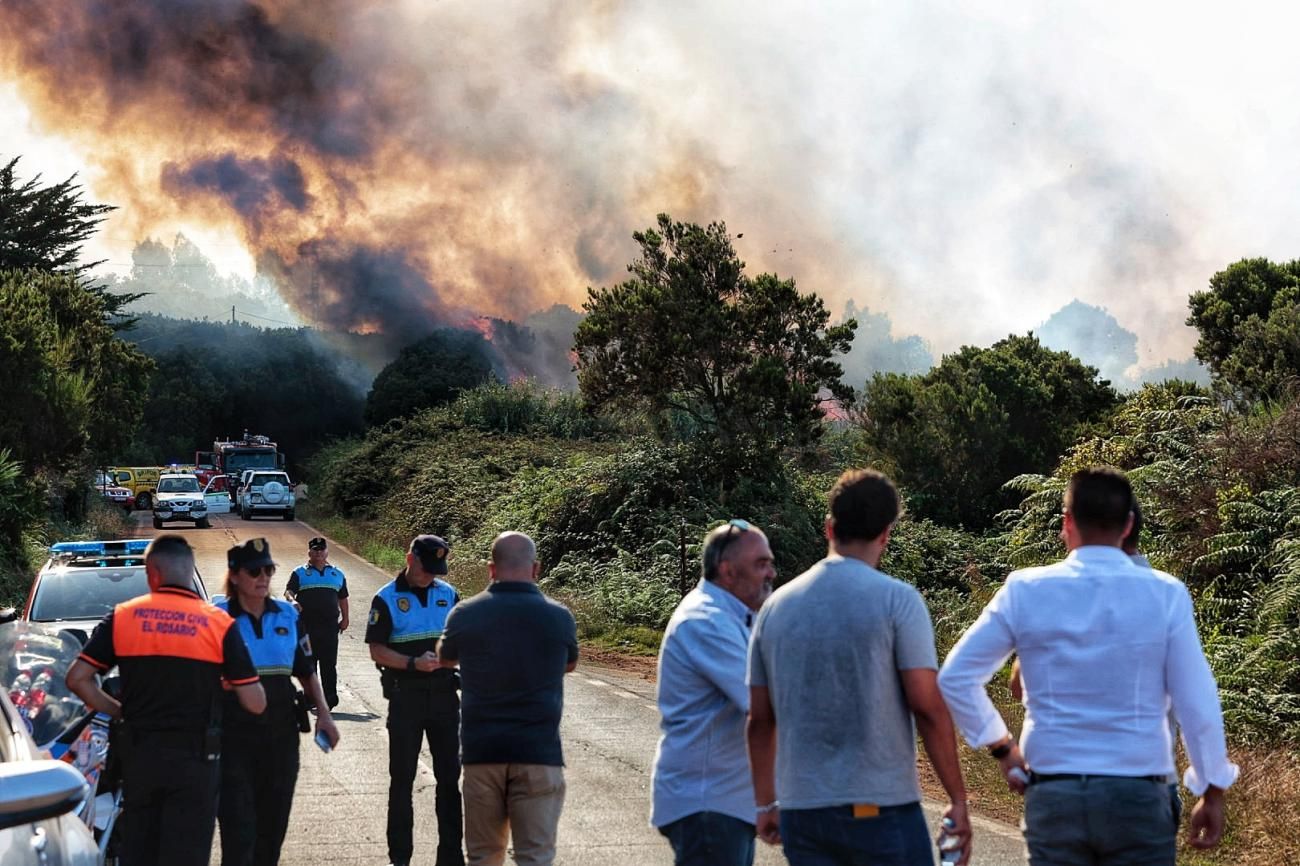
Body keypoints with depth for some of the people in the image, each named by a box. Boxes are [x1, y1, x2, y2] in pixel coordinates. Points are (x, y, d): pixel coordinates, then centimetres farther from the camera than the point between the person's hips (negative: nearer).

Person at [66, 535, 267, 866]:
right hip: (195, 755, -2)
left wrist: (120, 711, 10)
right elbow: (255, 703, -7)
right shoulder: (219, 623, -6)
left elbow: (78, 679, -2)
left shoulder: (122, 617, -1)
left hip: (139, 752, 2)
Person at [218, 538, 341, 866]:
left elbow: (306, 670, 17)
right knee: (238, 828, -7)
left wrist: (323, 714, 6)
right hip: (234, 733, -4)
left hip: (281, 731, 4)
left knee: (273, 825, 11)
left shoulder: (288, 615, 8)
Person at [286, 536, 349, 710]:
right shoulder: (300, 573, 8)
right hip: (307, 626, -1)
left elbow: (342, 598, 22)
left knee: (329, 664, -1)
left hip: (330, 626, 1)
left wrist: (344, 619, 14)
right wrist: (291, 600, -25)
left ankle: (330, 697, 1)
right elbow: (288, 591, -3)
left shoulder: (337, 574, 17)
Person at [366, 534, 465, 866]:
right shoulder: (387, 599, -4)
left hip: (444, 693, 3)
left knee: (449, 776, 6)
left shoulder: (448, 594, 7)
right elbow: (377, 651, -7)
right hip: (405, 697, -3)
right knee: (402, 778, 5)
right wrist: (413, 663, -21)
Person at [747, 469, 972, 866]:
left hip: (802, 809, 5)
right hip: (881, 807, -5)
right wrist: (958, 798, -4)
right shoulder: (896, 600, -7)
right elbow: (928, 708, -11)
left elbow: (761, 720, 12)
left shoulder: (776, 606, 8)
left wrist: (766, 804, 21)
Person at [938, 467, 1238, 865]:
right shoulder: (1166, 594, -5)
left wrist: (1001, 747, 13)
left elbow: (955, 677, 3)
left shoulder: (1025, 590, -1)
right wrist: (1212, 791, 8)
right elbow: (1197, 702, -3)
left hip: (1052, 795, 1)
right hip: (1136, 796, -1)